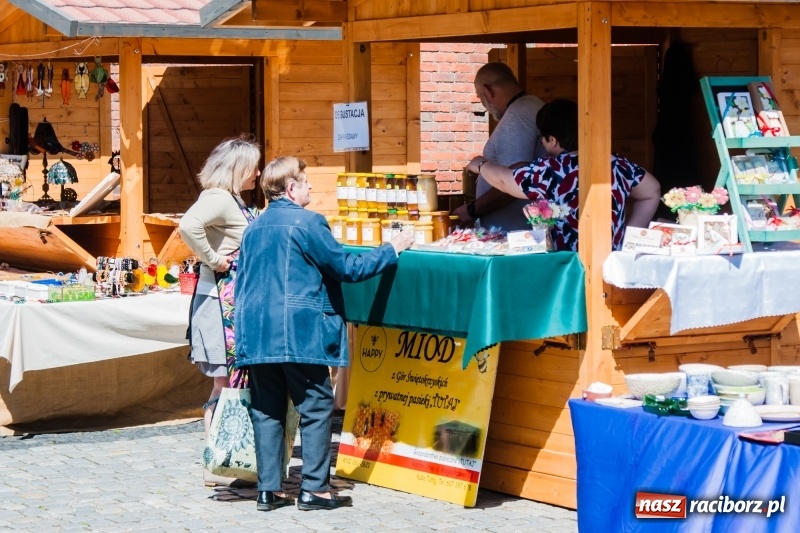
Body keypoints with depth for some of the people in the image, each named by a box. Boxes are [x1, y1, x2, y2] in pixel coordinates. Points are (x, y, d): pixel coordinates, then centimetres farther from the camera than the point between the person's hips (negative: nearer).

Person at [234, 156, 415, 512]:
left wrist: (245, 334, 25)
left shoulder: (254, 228, 14)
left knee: (266, 409, 8)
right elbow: (348, 269, -6)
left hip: (256, 333, 7)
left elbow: (241, 284, 18)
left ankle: (269, 489, 8)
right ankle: (314, 489, 1)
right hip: (298, 332, -7)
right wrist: (392, 249, 5)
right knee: (316, 406, 2)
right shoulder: (307, 222, -7)